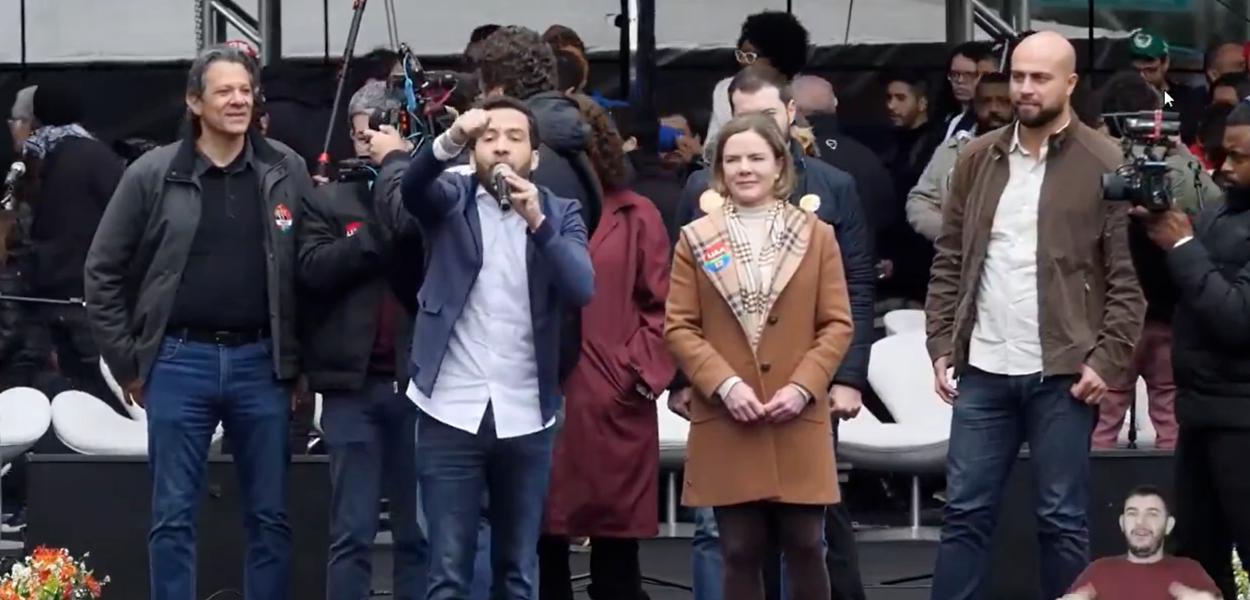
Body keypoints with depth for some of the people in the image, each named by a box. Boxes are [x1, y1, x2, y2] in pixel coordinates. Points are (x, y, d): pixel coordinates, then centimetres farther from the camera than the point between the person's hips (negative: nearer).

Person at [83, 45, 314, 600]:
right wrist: (128, 363, 3)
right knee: (173, 517, 3)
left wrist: (301, 362, 3)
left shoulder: (287, 171, 3)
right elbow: (104, 271, 5)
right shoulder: (153, 174, -1)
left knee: (270, 516, 6)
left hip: (261, 363, 1)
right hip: (180, 363, -1)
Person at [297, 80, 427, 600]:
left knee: (419, 532, 6)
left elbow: (414, 224, -18)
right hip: (353, 383, 1)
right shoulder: (329, 201, 9)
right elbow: (314, 269, -5)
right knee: (351, 534, 4)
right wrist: (382, 236, -10)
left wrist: (395, 161, -6)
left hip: (418, 380, -1)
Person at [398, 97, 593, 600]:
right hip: (452, 411, -2)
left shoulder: (560, 213, 7)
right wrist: (452, 139, -37)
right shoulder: (451, 200, 6)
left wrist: (537, 222, -24)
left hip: (526, 416, 2)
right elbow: (412, 186, -17)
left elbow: (582, 289, -9)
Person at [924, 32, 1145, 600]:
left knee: (1061, 519, 4)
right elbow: (949, 261, 12)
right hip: (984, 369, 4)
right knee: (964, 512, 5)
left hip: (1062, 372, -4)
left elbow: (1128, 274, -5)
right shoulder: (977, 158, 9)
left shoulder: (1105, 163, -3)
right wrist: (941, 345, 5)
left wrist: (1108, 359, -12)